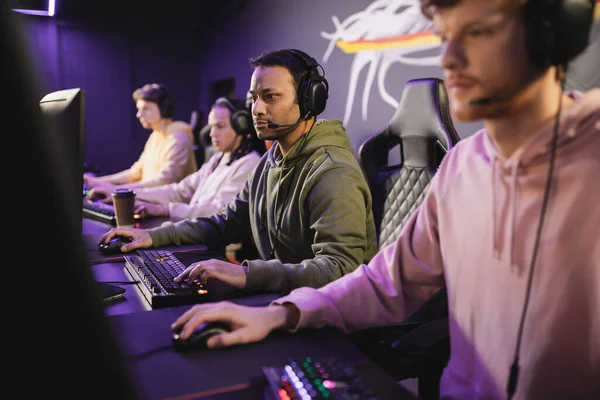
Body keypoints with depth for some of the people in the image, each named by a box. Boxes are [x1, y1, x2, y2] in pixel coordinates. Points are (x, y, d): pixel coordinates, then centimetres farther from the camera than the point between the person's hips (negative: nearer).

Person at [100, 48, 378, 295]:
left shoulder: (334, 174, -22)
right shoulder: (271, 161, 9)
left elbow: (339, 268, -31)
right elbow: (228, 223, 16)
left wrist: (248, 274, -39)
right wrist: (156, 236, 7)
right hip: (278, 300, 7)